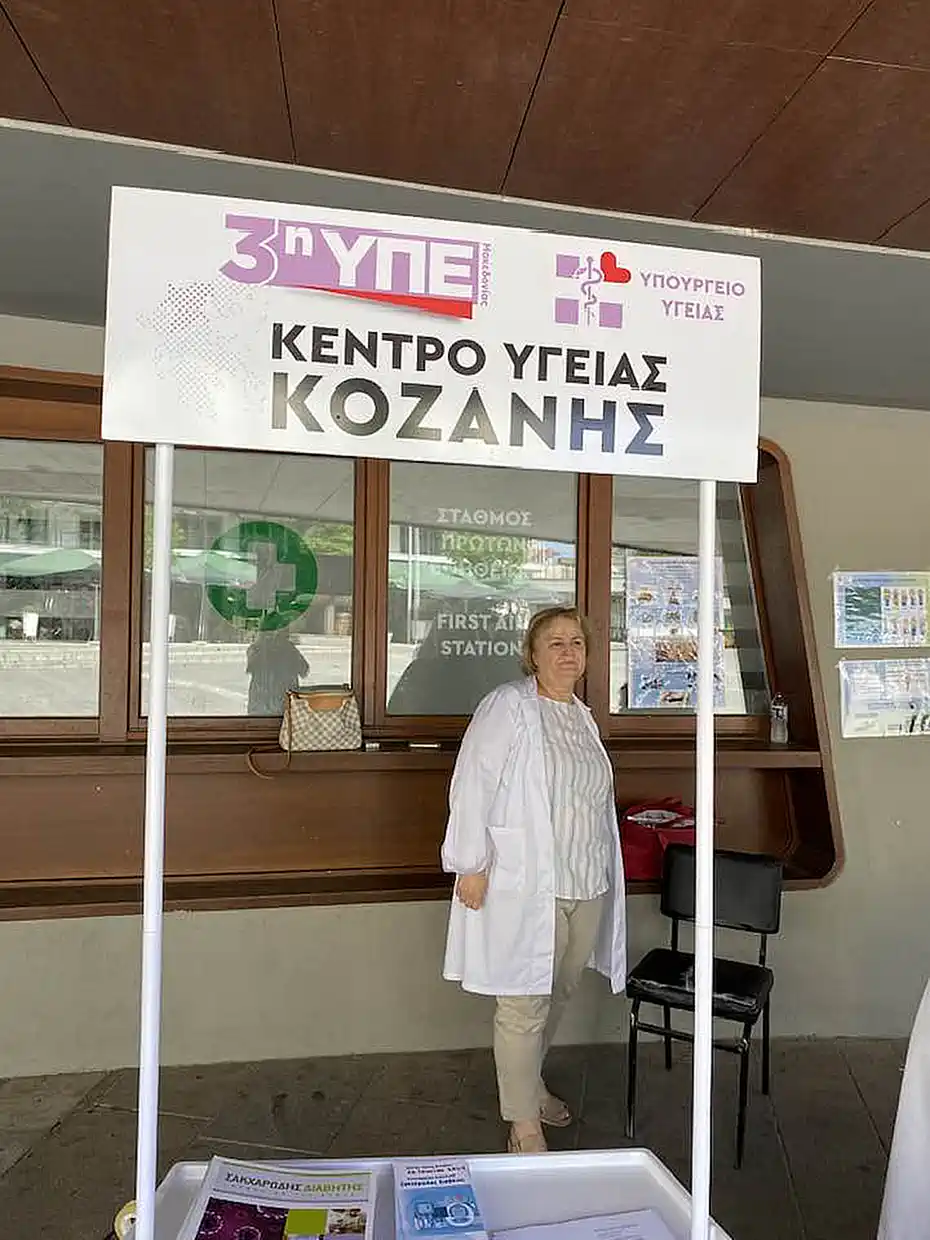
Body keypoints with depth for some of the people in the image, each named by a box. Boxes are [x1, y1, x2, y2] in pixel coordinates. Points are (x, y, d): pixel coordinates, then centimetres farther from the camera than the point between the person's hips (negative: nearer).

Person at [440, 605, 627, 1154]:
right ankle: (524, 1127, 18)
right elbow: (473, 786, -15)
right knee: (524, 1005, 1)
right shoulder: (507, 706, -11)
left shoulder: (583, 717, 13)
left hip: (586, 883, 8)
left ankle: (529, 1082, 42)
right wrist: (471, 864, -18)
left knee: (559, 994, 20)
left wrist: (605, 871, 23)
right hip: (524, 886, -7)